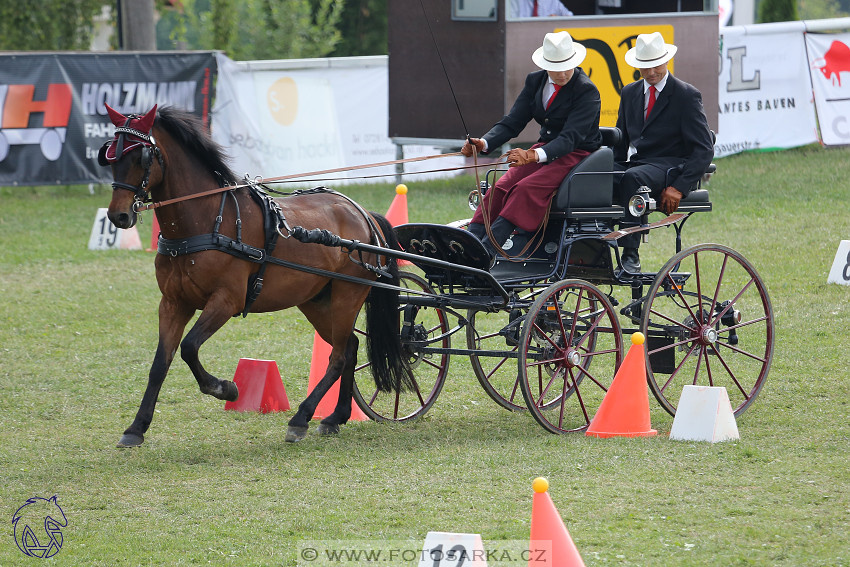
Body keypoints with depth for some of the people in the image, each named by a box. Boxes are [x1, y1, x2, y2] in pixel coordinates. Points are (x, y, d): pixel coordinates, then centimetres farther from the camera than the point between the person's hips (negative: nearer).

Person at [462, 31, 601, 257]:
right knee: (500, 187, -19)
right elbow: (512, 122, 2)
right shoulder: (535, 81, 3)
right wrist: (483, 143, -18)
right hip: (545, 148, 6)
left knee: (527, 188, -30)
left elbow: (571, 137, -27)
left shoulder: (587, 91, -17)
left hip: (577, 153, -6)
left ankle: (486, 250, -39)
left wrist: (536, 155, -43)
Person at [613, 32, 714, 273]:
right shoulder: (629, 93, 16)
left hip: (670, 167, -6)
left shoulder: (687, 95, -2)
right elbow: (621, 142, 24)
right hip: (637, 164, 6)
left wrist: (679, 187, -19)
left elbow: (704, 149, -7)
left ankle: (630, 253, -40)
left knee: (633, 178, -39)